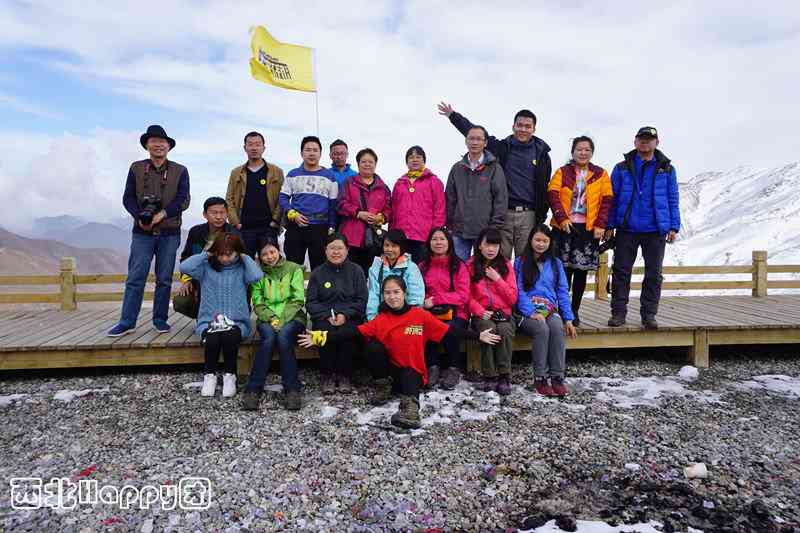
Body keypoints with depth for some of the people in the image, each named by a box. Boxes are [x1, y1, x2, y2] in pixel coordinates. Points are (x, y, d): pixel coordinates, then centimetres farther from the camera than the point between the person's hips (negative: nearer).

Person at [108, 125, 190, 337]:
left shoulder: (180, 171, 7)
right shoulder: (136, 168, 9)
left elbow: (183, 200, -3)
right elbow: (128, 198, 5)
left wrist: (161, 214, -15)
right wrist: (140, 217, -13)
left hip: (169, 233, 0)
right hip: (142, 232, 0)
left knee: (164, 279, 5)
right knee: (135, 278, -2)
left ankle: (160, 320, 15)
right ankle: (127, 322, 3)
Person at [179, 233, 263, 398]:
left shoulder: (242, 269, 6)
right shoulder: (207, 267, 9)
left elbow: (257, 276, -16)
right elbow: (184, 267, -8)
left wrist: (245, 257, -1)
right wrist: (207, 254, 2)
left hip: (236, 322, -1)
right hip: (208, 321, 1)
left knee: (229, 337, -33)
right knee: (212, 339, -31)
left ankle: (230, 375, -7)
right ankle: (209, 375, -3)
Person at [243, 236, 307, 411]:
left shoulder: (294, 269, 6)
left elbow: (297, 299, -1)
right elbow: (258, 303, 5)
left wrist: (282, 319, -14)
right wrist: (271, 318, -13)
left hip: (292, 317, -1)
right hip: (268, 318, 1)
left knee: (283, 336, -33)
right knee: (269, 337, -32)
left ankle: (292, 389, -26)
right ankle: (253, 389, -26)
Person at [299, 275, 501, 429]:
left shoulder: (420, 315, -5)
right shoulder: (381, 320, -3)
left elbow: (449, 330, -4)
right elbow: (353, 333, -12)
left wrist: (478, 336, -9)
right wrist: (321, 337, -23)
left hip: (413, 371, -2)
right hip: (391, 367, 2)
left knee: (408, 379, -35)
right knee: (374, 346, -22)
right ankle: (383, 387, -5)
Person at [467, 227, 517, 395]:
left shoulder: (506, 265, 10)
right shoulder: (471, 265, 7)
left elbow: (513, 299, 5)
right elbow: (468, 296, 3)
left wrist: (498, 279, -6)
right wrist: (481, 312, -14)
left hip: (503, 313, 1)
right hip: (481, 314, -1)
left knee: (505, 330, -31)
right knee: (488, 329, -33)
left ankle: (504, 376, -21)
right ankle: (489, 376, -21)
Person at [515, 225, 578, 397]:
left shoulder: (555, 263, 18)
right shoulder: (520, 262, 8)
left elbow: (562, 292, 14)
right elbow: (519, 291, -1)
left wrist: (568, 319, 5)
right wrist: (532, 313, -15)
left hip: (551, 309, 2)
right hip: (527, 310, -2)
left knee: (558, 329, -31)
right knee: (542, 329, -33)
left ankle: (557, 377, -26)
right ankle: (540, 378, -24)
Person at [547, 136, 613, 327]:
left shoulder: (601, 174, 9)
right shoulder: (562, 172, 7)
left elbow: (607, 200, 4)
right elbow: (553, 194, -4)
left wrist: (601, 225, -7)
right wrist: (562, 218, -15)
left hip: (589, 228, 1)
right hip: (565, 227, -1)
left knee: (581, 271, 6)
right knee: (564, 270, 0)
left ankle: (574, 311, 17)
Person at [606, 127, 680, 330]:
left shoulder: (666, 169, 7)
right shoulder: (622, 168, 5)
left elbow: (673, 199, 8)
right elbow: (612, 198, 5)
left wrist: (674, 227, 0)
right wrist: (609, 225, -1)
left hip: (656, 231, 1)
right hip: (626, 230, 0)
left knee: (654, 274, 6)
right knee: (621, 272, 1)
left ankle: (649, 314, 16)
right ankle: (618, 312, 10)